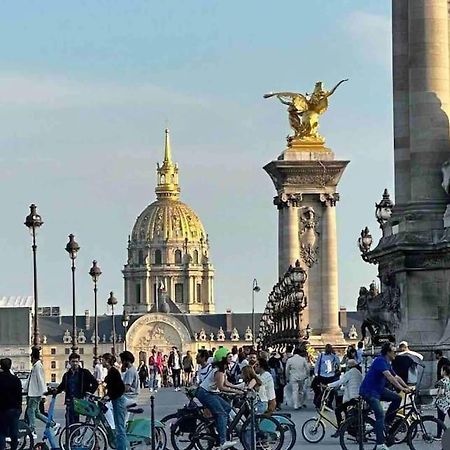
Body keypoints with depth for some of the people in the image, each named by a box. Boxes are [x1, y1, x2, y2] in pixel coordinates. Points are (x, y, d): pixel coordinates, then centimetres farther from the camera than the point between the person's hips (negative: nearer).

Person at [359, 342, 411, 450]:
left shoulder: (388, 363, 12)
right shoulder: (380, 361, -19)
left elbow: (396, 377, 15)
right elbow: (389, 377, -28)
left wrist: (407, 387, 6)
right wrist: (402, 388, -30)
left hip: (379, 389, 9)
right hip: (369, 391, -9)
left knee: (397, 398, -2)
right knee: (380, 414, -19)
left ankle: (387, 423, 9)